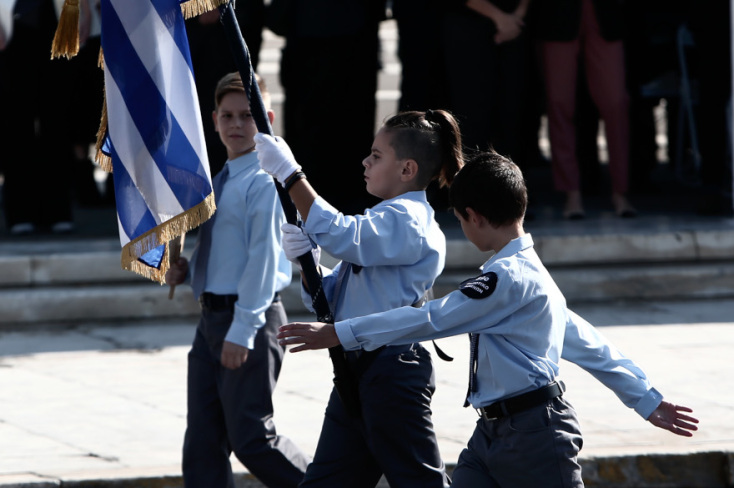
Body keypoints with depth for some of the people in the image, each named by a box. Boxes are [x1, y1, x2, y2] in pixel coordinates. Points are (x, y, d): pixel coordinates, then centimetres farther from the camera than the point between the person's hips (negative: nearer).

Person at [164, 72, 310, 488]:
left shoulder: (266, 182, -13)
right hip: (213, 319, 9)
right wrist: (186, 270, 5)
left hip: (251, 321, -9)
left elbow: (263, 258, -18)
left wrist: (242, 332, -22)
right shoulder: (219, 182, 15)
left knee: (251, 437, -6)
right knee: (203, 441, 8)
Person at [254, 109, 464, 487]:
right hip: (358, 371, 10)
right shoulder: (383, 220, 17)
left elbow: (338, 235, -29)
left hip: (392, 373, -10)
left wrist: (290, 174, -27)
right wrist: (305, 261, -3)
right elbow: (329, 298, 17)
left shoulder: (407, 221, -14)